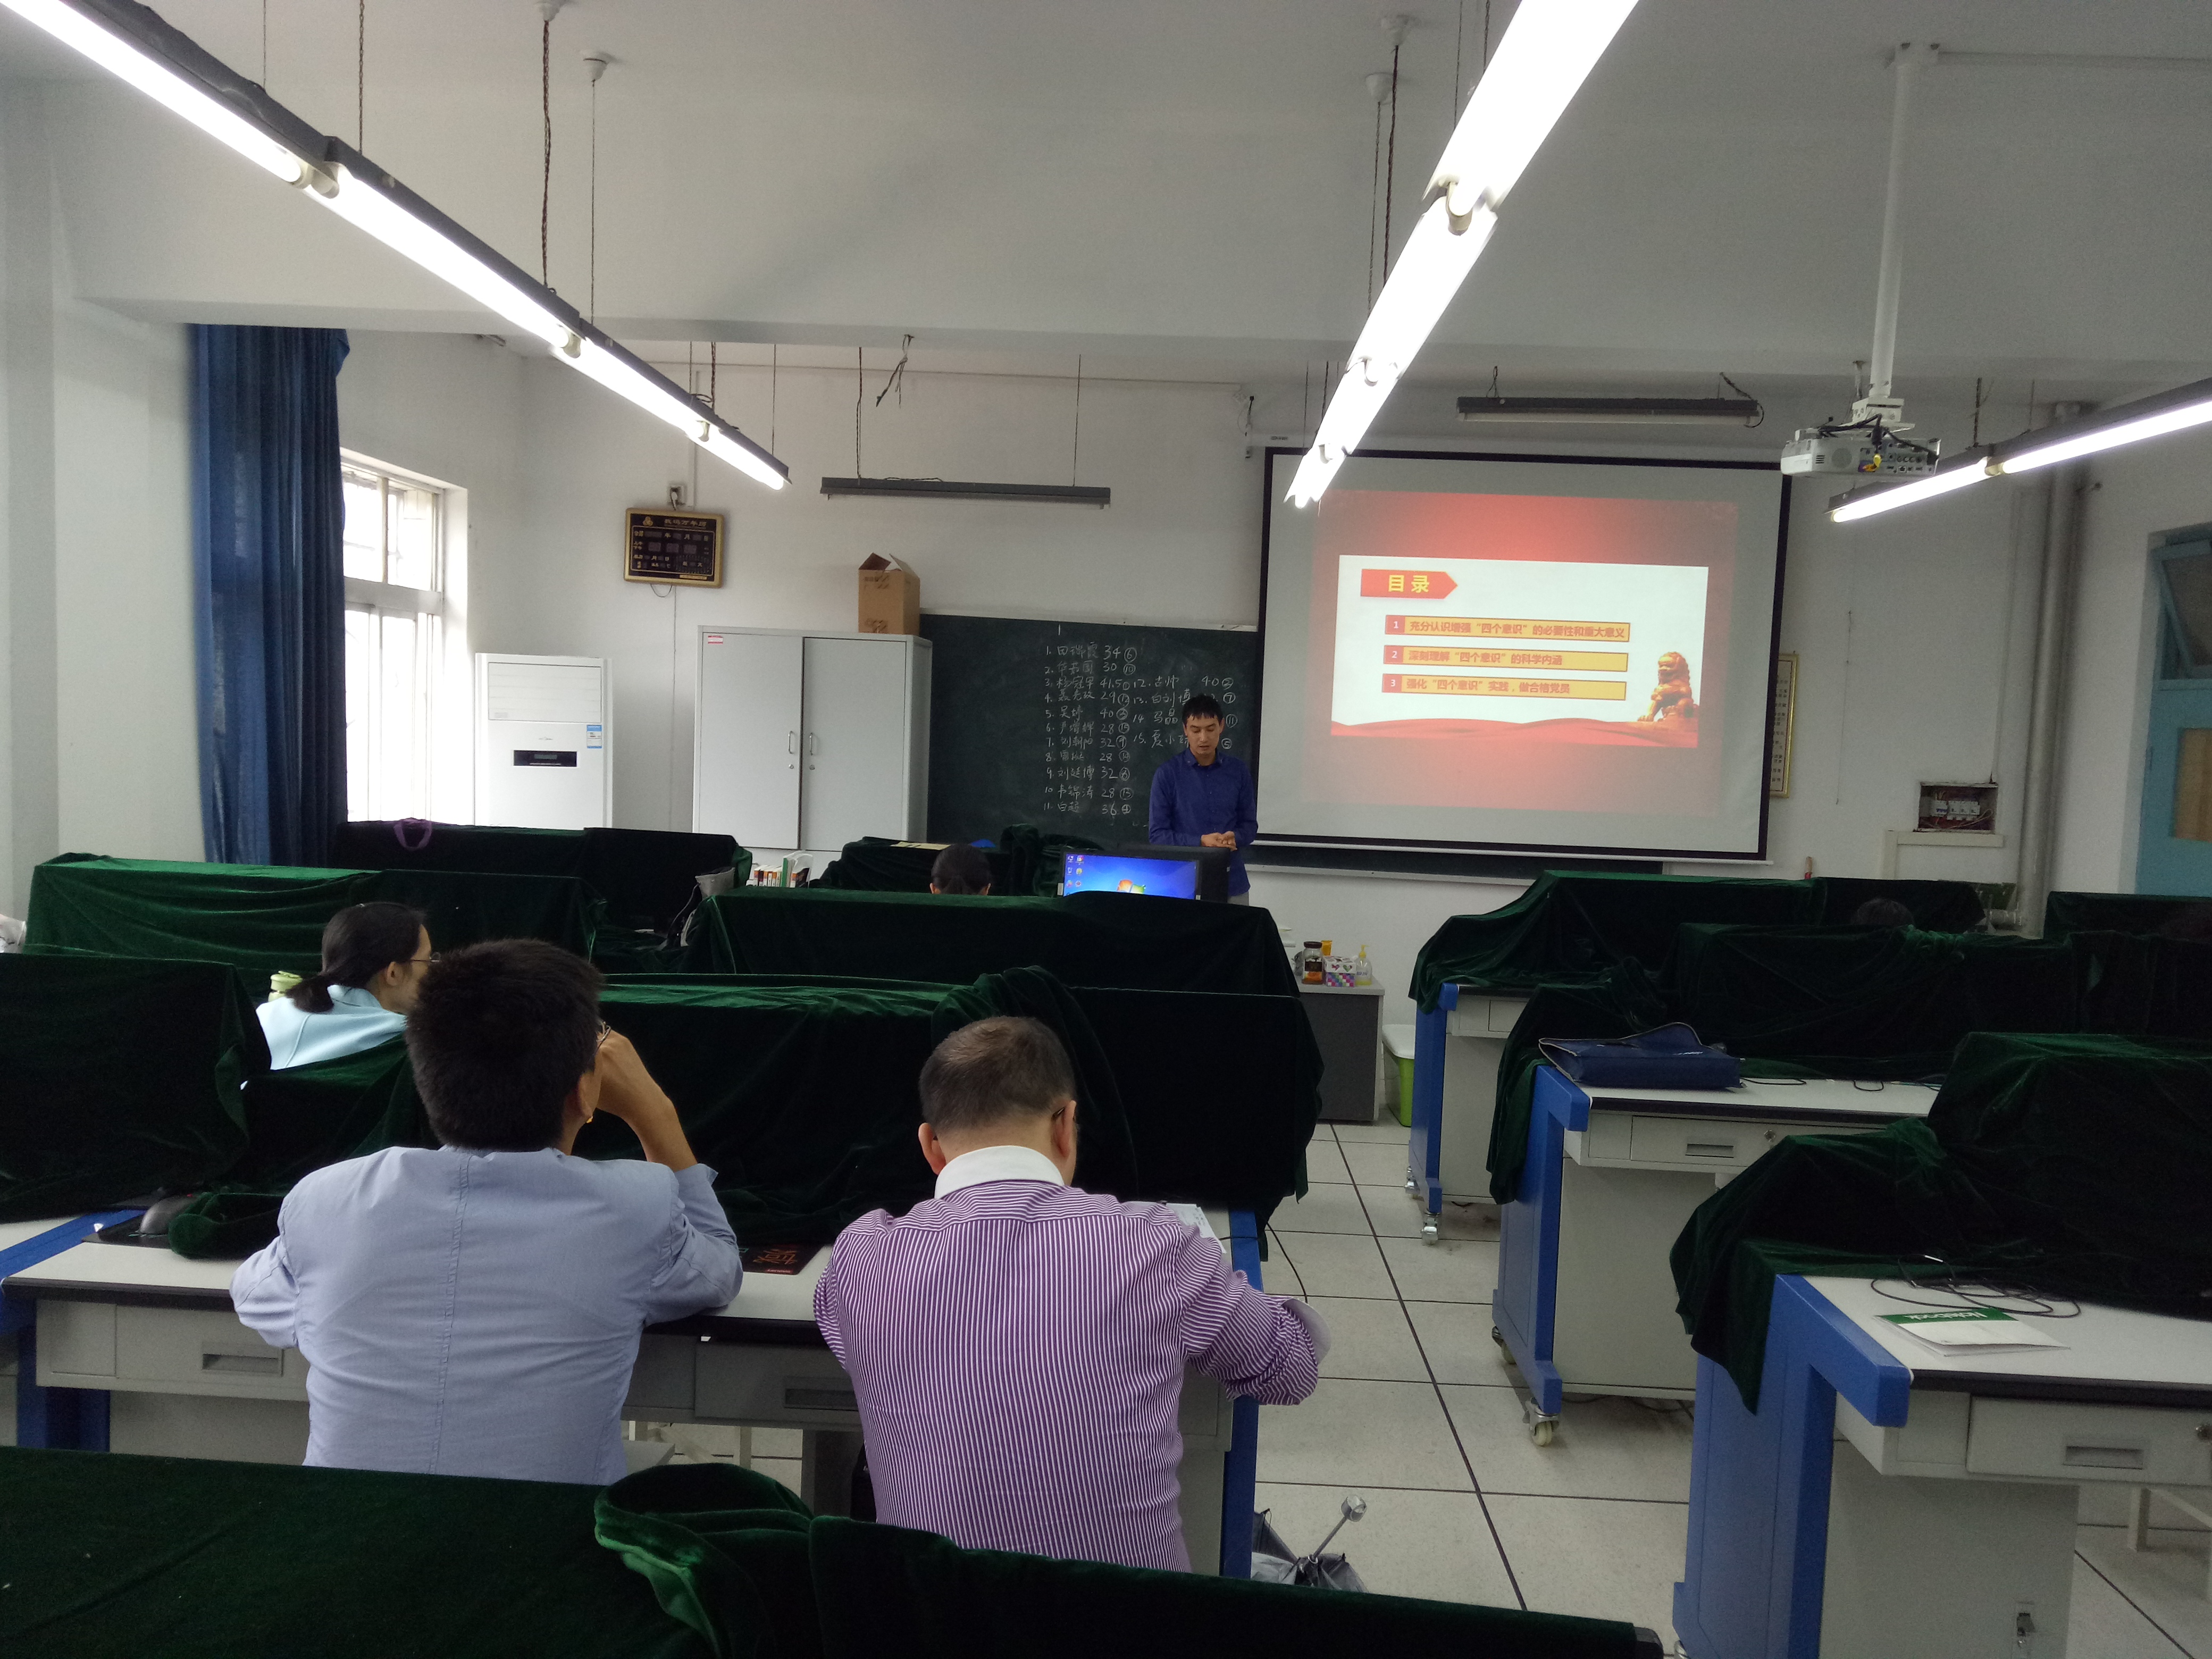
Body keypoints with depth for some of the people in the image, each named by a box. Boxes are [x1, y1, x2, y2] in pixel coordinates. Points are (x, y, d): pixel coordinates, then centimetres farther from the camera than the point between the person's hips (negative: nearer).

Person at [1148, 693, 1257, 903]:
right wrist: (1201, 842, -19)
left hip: (1233, 886, 3)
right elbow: (1158, 835, -5)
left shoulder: (1238, 771, 5)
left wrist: (1234, 838, -13)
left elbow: (1250, 824, 10)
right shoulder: (1167, 775, -3)